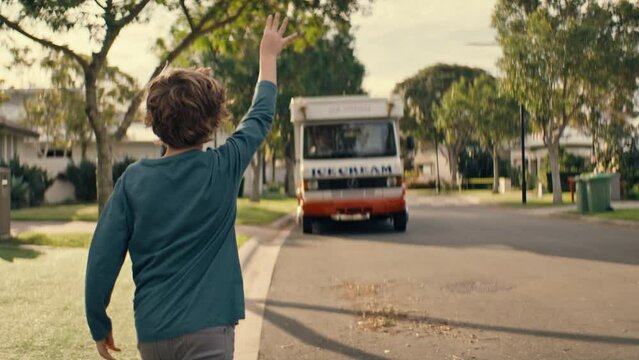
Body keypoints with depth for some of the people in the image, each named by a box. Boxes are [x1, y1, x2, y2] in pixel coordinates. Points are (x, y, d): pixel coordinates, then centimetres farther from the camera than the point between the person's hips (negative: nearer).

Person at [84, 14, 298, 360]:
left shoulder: (133, 180, -3)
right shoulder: (222, 169, -6)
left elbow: (102, 257, -3)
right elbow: (261, 115, 10)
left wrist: (99, 325, 10)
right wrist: (268, 54, 25)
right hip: (205, 328, -3)